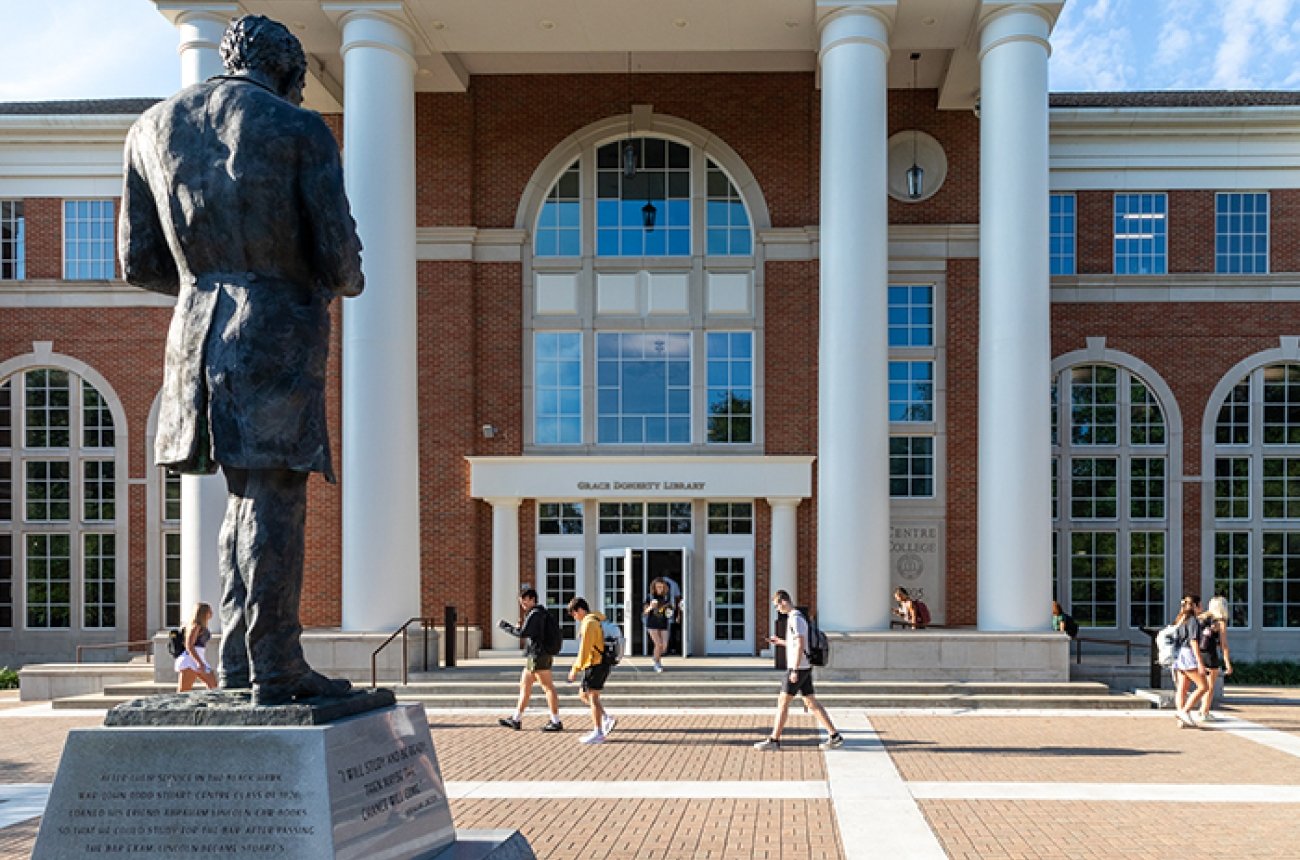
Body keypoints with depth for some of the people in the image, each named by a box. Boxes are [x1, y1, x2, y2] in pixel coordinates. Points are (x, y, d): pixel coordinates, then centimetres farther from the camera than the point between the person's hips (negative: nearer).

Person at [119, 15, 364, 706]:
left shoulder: (152, 129, 10)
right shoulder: (301, 132, -5)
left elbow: (139, 263, 11)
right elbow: (339, 258, -8)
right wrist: (347, 285, 16)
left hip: (198, 331, 6)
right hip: (280, 336, -5)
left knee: (248, 492, 17)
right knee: (275, 496, -1)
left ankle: (239, 658, 20)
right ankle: (273, 670, 3)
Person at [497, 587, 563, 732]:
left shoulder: (534, 614, -14)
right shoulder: (542, 612, 16)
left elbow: (523, 633, -21)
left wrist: (507, 627, -7)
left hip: (538, 656, -11)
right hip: (534, 656, 11)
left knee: (548, 688, -7)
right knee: (524, 685, 14)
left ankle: (556, 722, -5)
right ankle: (516, 720, 20)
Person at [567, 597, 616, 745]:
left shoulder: (589, 623, -14)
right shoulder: (598, 620, 17)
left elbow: (584, 649, -18)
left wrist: (575, 669, -15)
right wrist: (578, 663, 23)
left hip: (595, 665, -10)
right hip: (602, 665, 10)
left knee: (593, 697, -5)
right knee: (583, 695, 15)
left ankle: (598, 733, -2)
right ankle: (607, 719, 10)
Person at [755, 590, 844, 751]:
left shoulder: (795, 618, -15)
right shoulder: (796, 617, 16)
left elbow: (800, 645, -21)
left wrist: (795, 670, -21)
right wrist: (779, 642, 19)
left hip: (799, 668, -10)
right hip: (804, 667, 10)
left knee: (782, 701, -3)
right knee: (811, 703, 9)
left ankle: (774, 740, 2)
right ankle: (834, 736, 8)